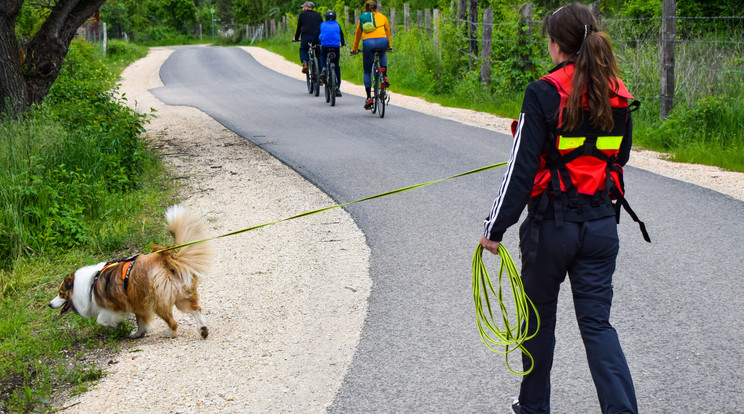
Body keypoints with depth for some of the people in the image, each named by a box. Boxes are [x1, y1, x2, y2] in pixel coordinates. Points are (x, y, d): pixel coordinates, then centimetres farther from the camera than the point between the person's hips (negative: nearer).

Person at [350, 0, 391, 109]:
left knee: (367, 72, 12)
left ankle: (369, 98, 3)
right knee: (382, 54, 38)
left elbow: (357, 35, 29)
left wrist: (354, 49, 43)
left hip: (367, 43, -1)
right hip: (382, 42, 1)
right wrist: (389, 46, 50)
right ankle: (384, 77, 14)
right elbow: (388, 31, 35)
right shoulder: (382, 17, 23)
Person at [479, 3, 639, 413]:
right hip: (601, 222, 4)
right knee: (597, 322, 8)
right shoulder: (618, 95, 1)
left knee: (539, 320, 16)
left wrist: (495, 227, -10)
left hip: (552, 223, -4)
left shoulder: (544, 94, -14)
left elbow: (522, 168, -16)